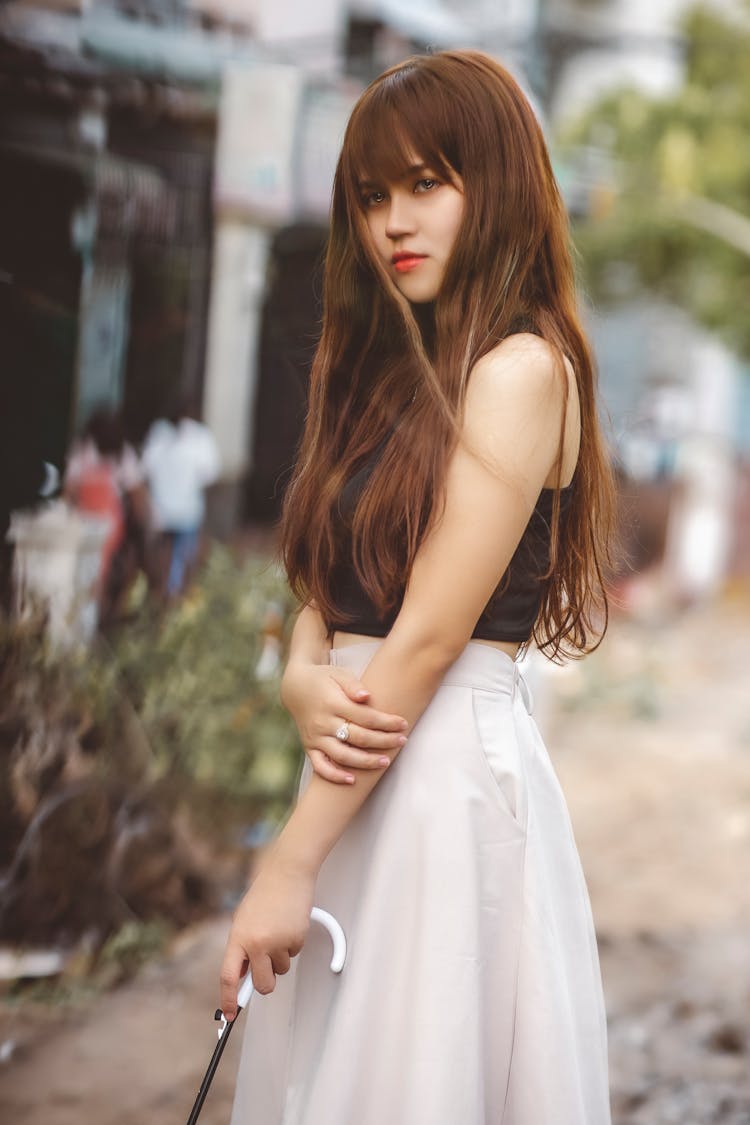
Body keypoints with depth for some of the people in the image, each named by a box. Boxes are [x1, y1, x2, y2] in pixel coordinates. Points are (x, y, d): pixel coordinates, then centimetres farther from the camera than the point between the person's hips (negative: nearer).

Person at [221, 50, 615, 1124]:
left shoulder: (522, 367, -12)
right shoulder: (395, 371, 15)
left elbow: (429, 638, -17)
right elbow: (327, 584, 13)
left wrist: (291, 861, -16)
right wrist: (305, 679, -11)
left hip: (454, 767, -8)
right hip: (366, 765, 8)